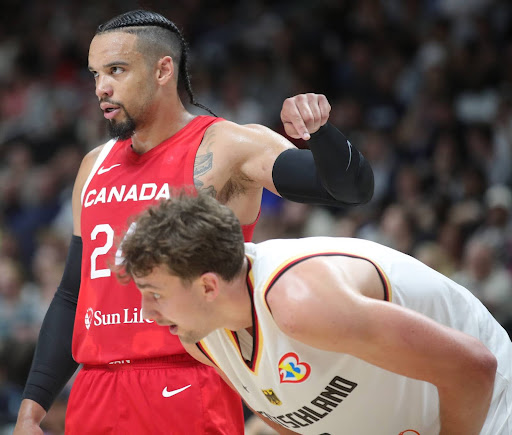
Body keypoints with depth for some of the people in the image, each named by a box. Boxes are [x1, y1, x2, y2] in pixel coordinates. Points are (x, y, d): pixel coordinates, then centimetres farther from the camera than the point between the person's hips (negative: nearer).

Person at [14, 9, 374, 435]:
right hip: (93, 397, 6)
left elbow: (352, 187, -13)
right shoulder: (95, 167, 16)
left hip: (188, 394, -6)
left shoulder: (226, 147, -3)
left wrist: (319, 129, -33)